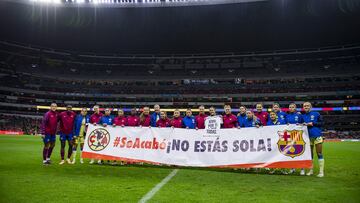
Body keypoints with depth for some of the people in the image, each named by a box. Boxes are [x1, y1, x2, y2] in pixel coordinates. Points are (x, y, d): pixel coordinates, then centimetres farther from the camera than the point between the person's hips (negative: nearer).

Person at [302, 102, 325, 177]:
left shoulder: (316, 114, 3)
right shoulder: (303, 116, 12)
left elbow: (321, 123, 1)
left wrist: (312, 123, -10)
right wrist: (304, 125, -6)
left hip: (317, 136, -3)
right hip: (308, 137, 3)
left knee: (319, 154, -3)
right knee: (309, 154, 8)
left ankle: (321, 171, 1)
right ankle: (311, 170, 19)